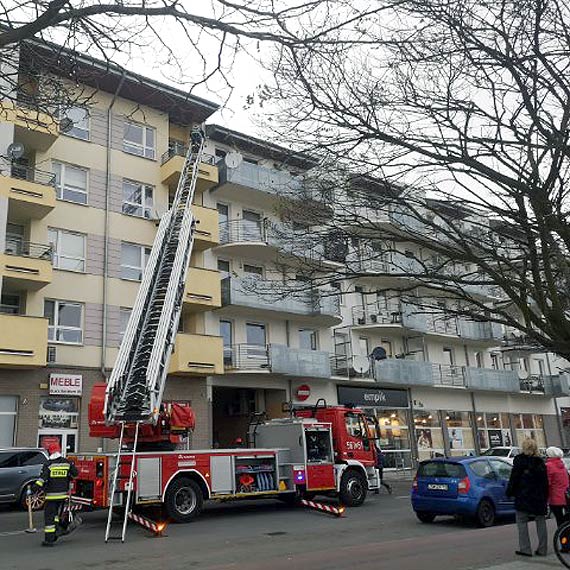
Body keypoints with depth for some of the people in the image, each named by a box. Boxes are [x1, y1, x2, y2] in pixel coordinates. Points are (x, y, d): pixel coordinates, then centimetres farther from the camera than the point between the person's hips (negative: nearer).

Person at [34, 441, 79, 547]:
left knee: (49, 516, 1)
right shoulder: (67, 462, 3)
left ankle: (49, 539, 0)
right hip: (63, 494, 5)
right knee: (57, 514, 22)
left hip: (51, 495, -4)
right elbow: (75, 473, 11)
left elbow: (42, 478, -17)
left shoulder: (48, 464, -9)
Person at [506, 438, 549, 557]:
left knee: (522, 522, 0)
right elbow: (545, 481, 10)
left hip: (523, 497, -5)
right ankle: (542, 549, 13)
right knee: (541, 522, 11)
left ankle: (525, 549, -3)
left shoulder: (519, 460, -7)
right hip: (539, 497, 5)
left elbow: (514, 478, -8)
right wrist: (545, 497, 15)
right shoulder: (540, 462, 7)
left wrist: (509, 492, 2)